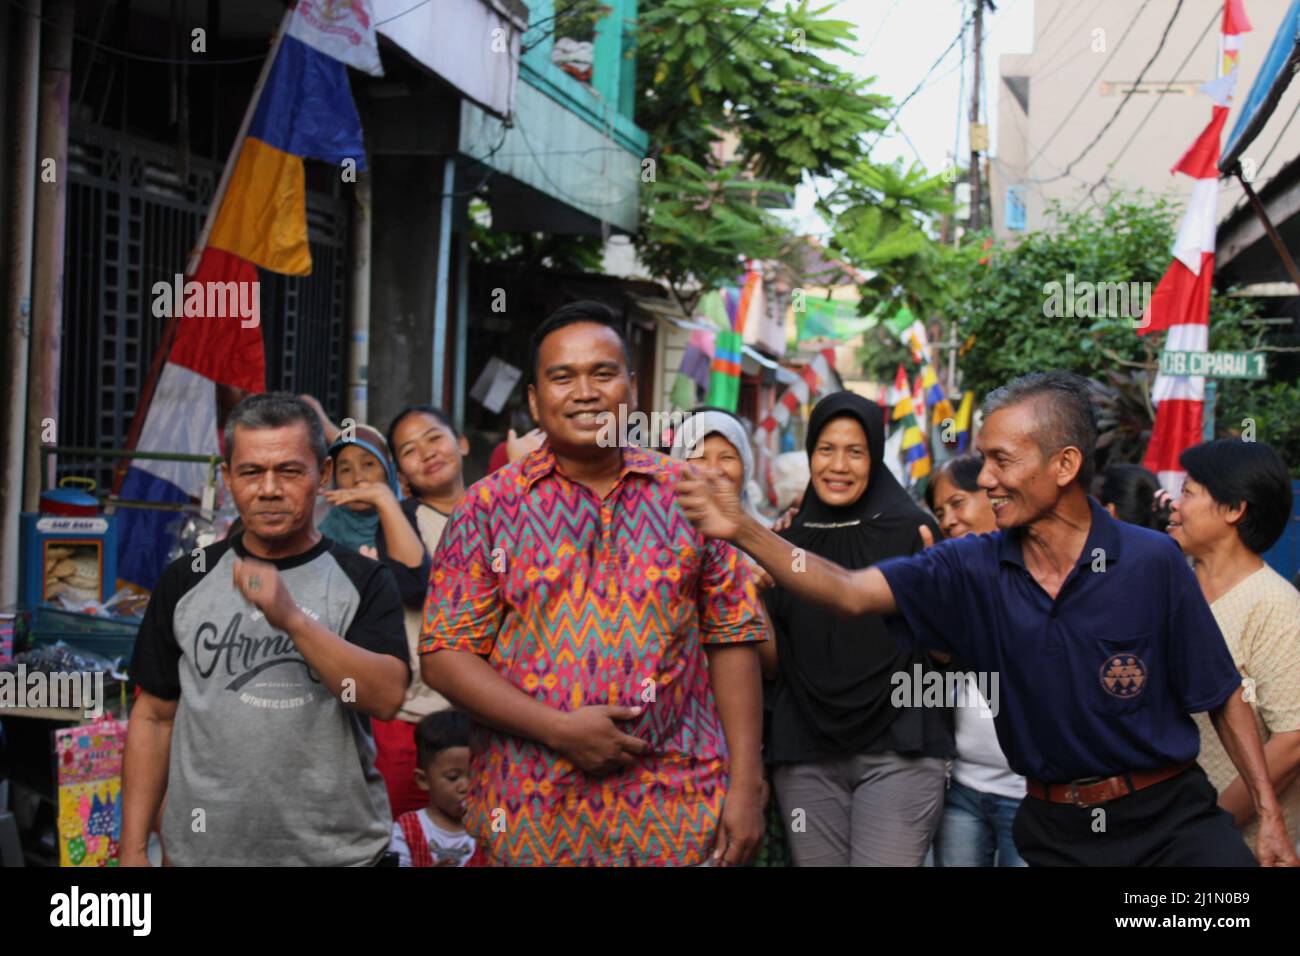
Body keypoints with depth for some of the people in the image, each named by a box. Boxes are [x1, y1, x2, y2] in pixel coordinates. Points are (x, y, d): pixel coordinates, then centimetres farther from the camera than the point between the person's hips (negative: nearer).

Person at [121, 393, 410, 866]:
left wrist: (293, 618, -26)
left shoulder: (363, 580, -3)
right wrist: (133, 850, 2)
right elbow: (154, 718, 6)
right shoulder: (187, 580, 4)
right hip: (205, 849, 2)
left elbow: (387, 697, -16)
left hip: (337, 849, -2)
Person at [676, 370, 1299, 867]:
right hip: (1054, 831, 2)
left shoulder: (1151, 562, -10)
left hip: (1170, 816, -2)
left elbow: (1222, 697, -2)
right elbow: (849, 593, -12)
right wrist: (744, 531, -23)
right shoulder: (973, 570, -3)